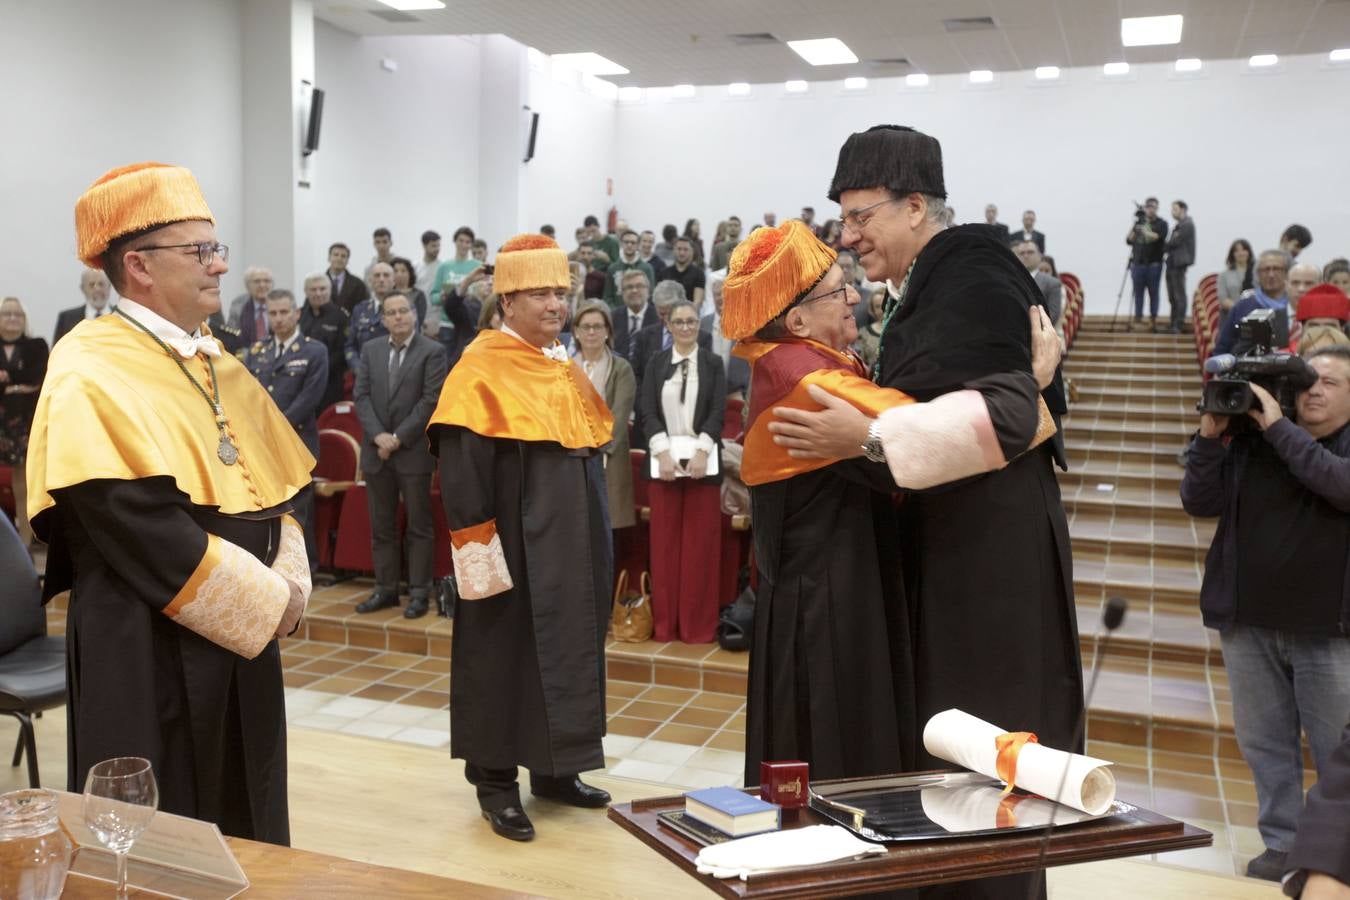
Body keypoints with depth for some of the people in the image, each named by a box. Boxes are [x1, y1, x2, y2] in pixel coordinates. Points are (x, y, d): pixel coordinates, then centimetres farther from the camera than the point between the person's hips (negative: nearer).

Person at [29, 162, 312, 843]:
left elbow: (276, 484, 13)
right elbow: (147, 530, -23)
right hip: (148, 652, -8)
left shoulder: (217, 367, 11)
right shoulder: (92, 377, -15)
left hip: (240, 641, 8)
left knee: (241, 825, 18)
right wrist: (268, 603, -17)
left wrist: (288, 583, -3)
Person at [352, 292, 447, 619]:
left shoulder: (431, 351, -3)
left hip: (414, 451, -4)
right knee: (382, 526, 10)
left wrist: (398, 437, -13)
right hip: (377, 450, 4)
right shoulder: (370, 349, 10)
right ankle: (386, 589, 19)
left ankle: (419, 592, 8)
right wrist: (377, 435, -10)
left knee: (419, 526, 2)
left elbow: (431, 400, -10)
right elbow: (361, 395, 5)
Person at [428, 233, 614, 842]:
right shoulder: (483, 368, -12)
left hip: (571, 543, 8)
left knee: (566, 648, 13)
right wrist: (477, 546, -23)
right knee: (506, 651, 1)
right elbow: (460, 465, -19)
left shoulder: (564, 369, 12)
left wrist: (589, 533, 17)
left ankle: (553, 769, 26)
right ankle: (496, 781, 13)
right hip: (513, 543, -8)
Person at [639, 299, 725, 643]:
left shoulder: (713, 363, 5)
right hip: (664, 458, 1)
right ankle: (665, 623, 12)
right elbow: (647, 410, 0)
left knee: (701, 543, 1)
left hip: (703, 459, -1)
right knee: (665, 542, 4)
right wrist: (663, 453, -14)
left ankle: (698, 624, 9)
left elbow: (718, 411, -3)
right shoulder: (656, 362, 8)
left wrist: (701, 452, -16)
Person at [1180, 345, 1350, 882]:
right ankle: (1282, 844, 21)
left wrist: (1279, 428, -21)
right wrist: (1210, 437, -11)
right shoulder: (1249, 439, 5)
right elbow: (1199, 503, 1)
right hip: (1249, 623, 3)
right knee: (1264, 743, 9)